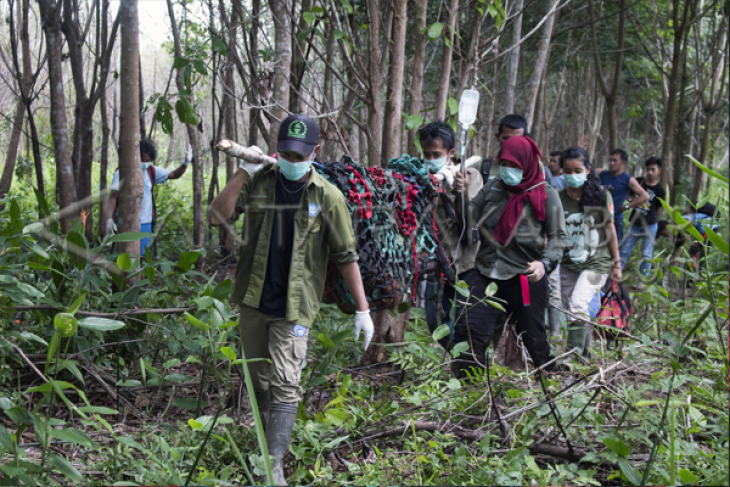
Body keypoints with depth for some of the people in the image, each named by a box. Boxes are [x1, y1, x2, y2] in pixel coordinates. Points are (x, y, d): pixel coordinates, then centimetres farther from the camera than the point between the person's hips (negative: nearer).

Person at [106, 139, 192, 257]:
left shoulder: (152, 171, 6)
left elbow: (175, 175, 13)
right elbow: (113, 197, -6)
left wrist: (186, 163, -5)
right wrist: (109, 218, -16)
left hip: (145, 223, 4)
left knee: (141, 256, 8)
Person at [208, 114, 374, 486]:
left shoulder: (327, 197, -5)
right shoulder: (259, 183, 2)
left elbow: (346, 256, -3)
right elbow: (217, 217, -7)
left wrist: (362, 309, -4)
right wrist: (243, 173, -13)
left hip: (294, 306, -3)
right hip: (253, 301, 4)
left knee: (284, 385, -9)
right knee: (260, 381, 15)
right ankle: (265, 448, 33)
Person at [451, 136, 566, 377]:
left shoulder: (546, 195, 0)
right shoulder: (493, 187, 11)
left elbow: (557, 237, -4)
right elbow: (470, 220, 7)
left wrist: (545, 263, -22)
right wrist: (460, 195, -10)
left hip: (525, 278, -3)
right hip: (487, 274, 3)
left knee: (533, 339, 9)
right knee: (470, 332, -8)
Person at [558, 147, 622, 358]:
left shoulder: (601, 195, -5)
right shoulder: (558, 198, -2)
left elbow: (609, 230, 1)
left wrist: (617, 263, 4)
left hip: (597, 262, -3)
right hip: (569, 265, 4)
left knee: (578, 303, -23)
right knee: (570, 310, 7)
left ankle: (575, 354, -18)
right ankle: (585, 353, 25)